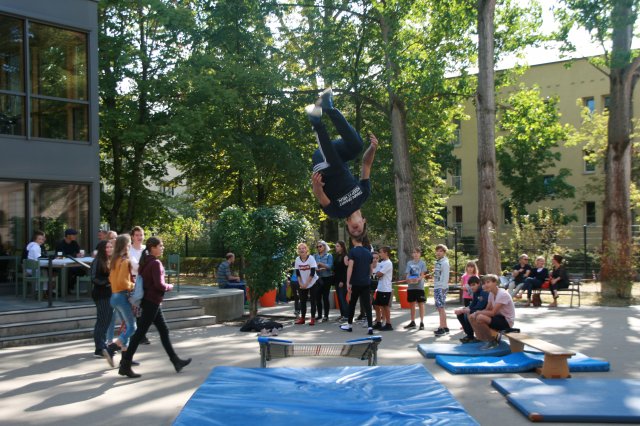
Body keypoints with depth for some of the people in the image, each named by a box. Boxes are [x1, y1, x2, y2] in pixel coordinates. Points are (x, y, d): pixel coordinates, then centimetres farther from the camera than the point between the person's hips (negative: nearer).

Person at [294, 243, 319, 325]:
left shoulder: (311, 258, -13)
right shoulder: (297, 259, -2)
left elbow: (312, 272, -16)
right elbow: (297, 273, 1)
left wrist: (306, 283, -17)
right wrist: (300, 283, -8)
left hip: (312, 283, -4)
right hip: (302, 284, 4)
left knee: (313, 300, -2)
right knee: (302, 300, 6)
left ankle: (313, 318, 3)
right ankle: (302, 318, 16)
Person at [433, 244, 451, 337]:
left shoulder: (445, 263, -10)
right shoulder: (437, 262, 17)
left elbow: (445, 277, -15)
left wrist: (443, 288, -20)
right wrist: (435, 288, 17)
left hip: (441, 288, -9)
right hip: (436, 287, 9)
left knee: (441, 307, -10)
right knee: (440, 308, 11)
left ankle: (442, 328, -10)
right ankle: (445, 327, 17)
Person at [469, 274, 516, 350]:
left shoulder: (502, 294, -22)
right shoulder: (491, 293, 5)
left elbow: (493, 313, -25)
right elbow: (487, 309, 7)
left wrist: (478, 312, -17)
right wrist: (477, 313, -12)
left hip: (506, 321, -9)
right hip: (499, 317, 9)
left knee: (480, 318, -29)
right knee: (472, 317, 0)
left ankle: (492, 341, -9)